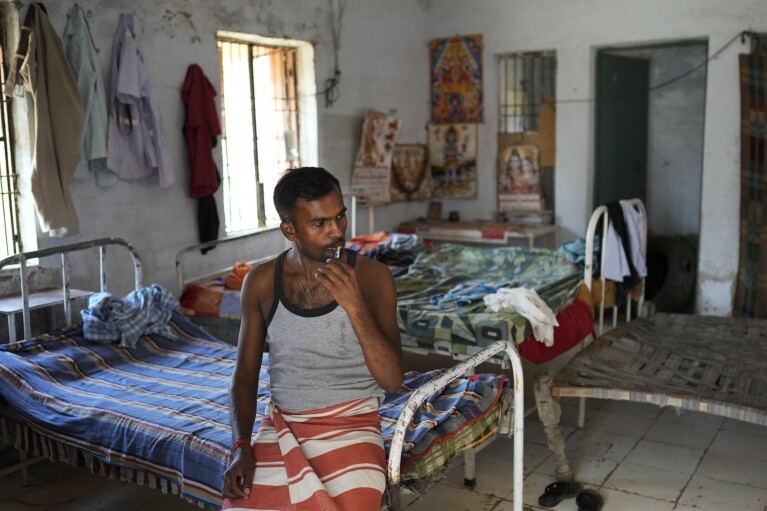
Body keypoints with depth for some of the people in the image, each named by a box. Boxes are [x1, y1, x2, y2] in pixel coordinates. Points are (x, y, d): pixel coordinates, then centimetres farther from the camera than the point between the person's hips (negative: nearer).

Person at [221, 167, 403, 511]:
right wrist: (241, 447, -8)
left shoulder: (372, 277, -7)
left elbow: (392, 380, -12)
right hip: (282, 425, 2)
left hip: (350, 426, -2)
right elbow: (244, 375, 7)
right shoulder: (261, 282, 0)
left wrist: (354, 306, -23)